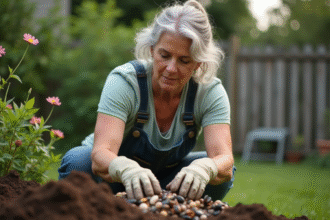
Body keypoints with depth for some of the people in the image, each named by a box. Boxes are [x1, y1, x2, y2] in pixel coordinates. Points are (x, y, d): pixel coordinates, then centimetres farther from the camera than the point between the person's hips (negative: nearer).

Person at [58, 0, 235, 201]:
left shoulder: (210, 92, -19)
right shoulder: (124, 81, -27)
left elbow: (225, 159, -32)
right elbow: (100, 155, -40)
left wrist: (203, 169, -58)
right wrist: (126, 169, -64)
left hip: (168, 182, 2)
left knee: (217, 171, -25)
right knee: (77, 161, -33)